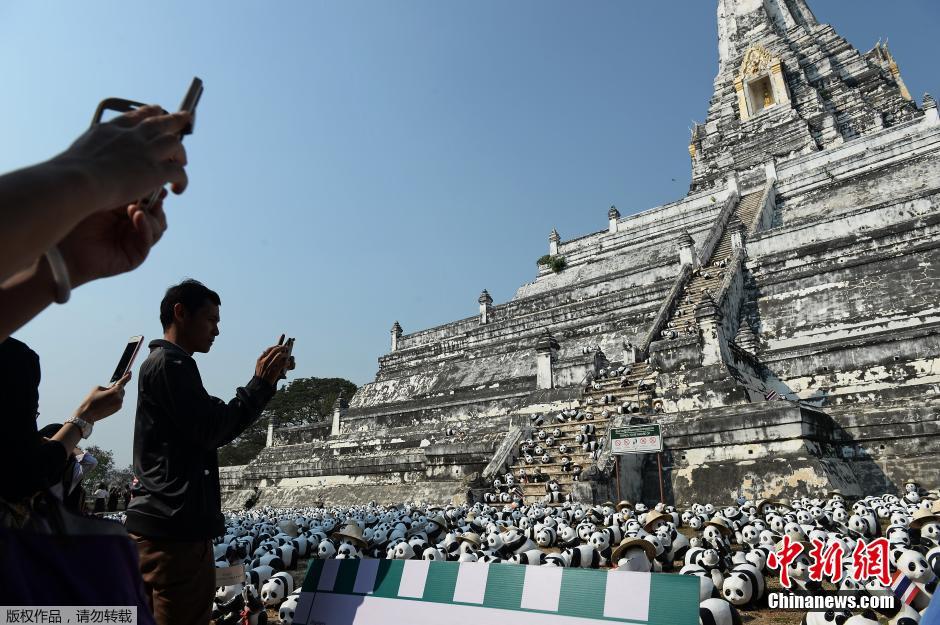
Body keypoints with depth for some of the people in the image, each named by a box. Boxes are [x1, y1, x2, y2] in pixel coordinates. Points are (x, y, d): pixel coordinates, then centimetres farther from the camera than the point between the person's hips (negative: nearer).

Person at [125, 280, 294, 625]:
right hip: (175, 525, -11)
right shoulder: (171, 363, -11)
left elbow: (208, 426, 18)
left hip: (165, 522, 11)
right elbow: (212, 431, -18)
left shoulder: (164, 363, 23)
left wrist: (264, 380, 10)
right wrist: (261, 383, -12)